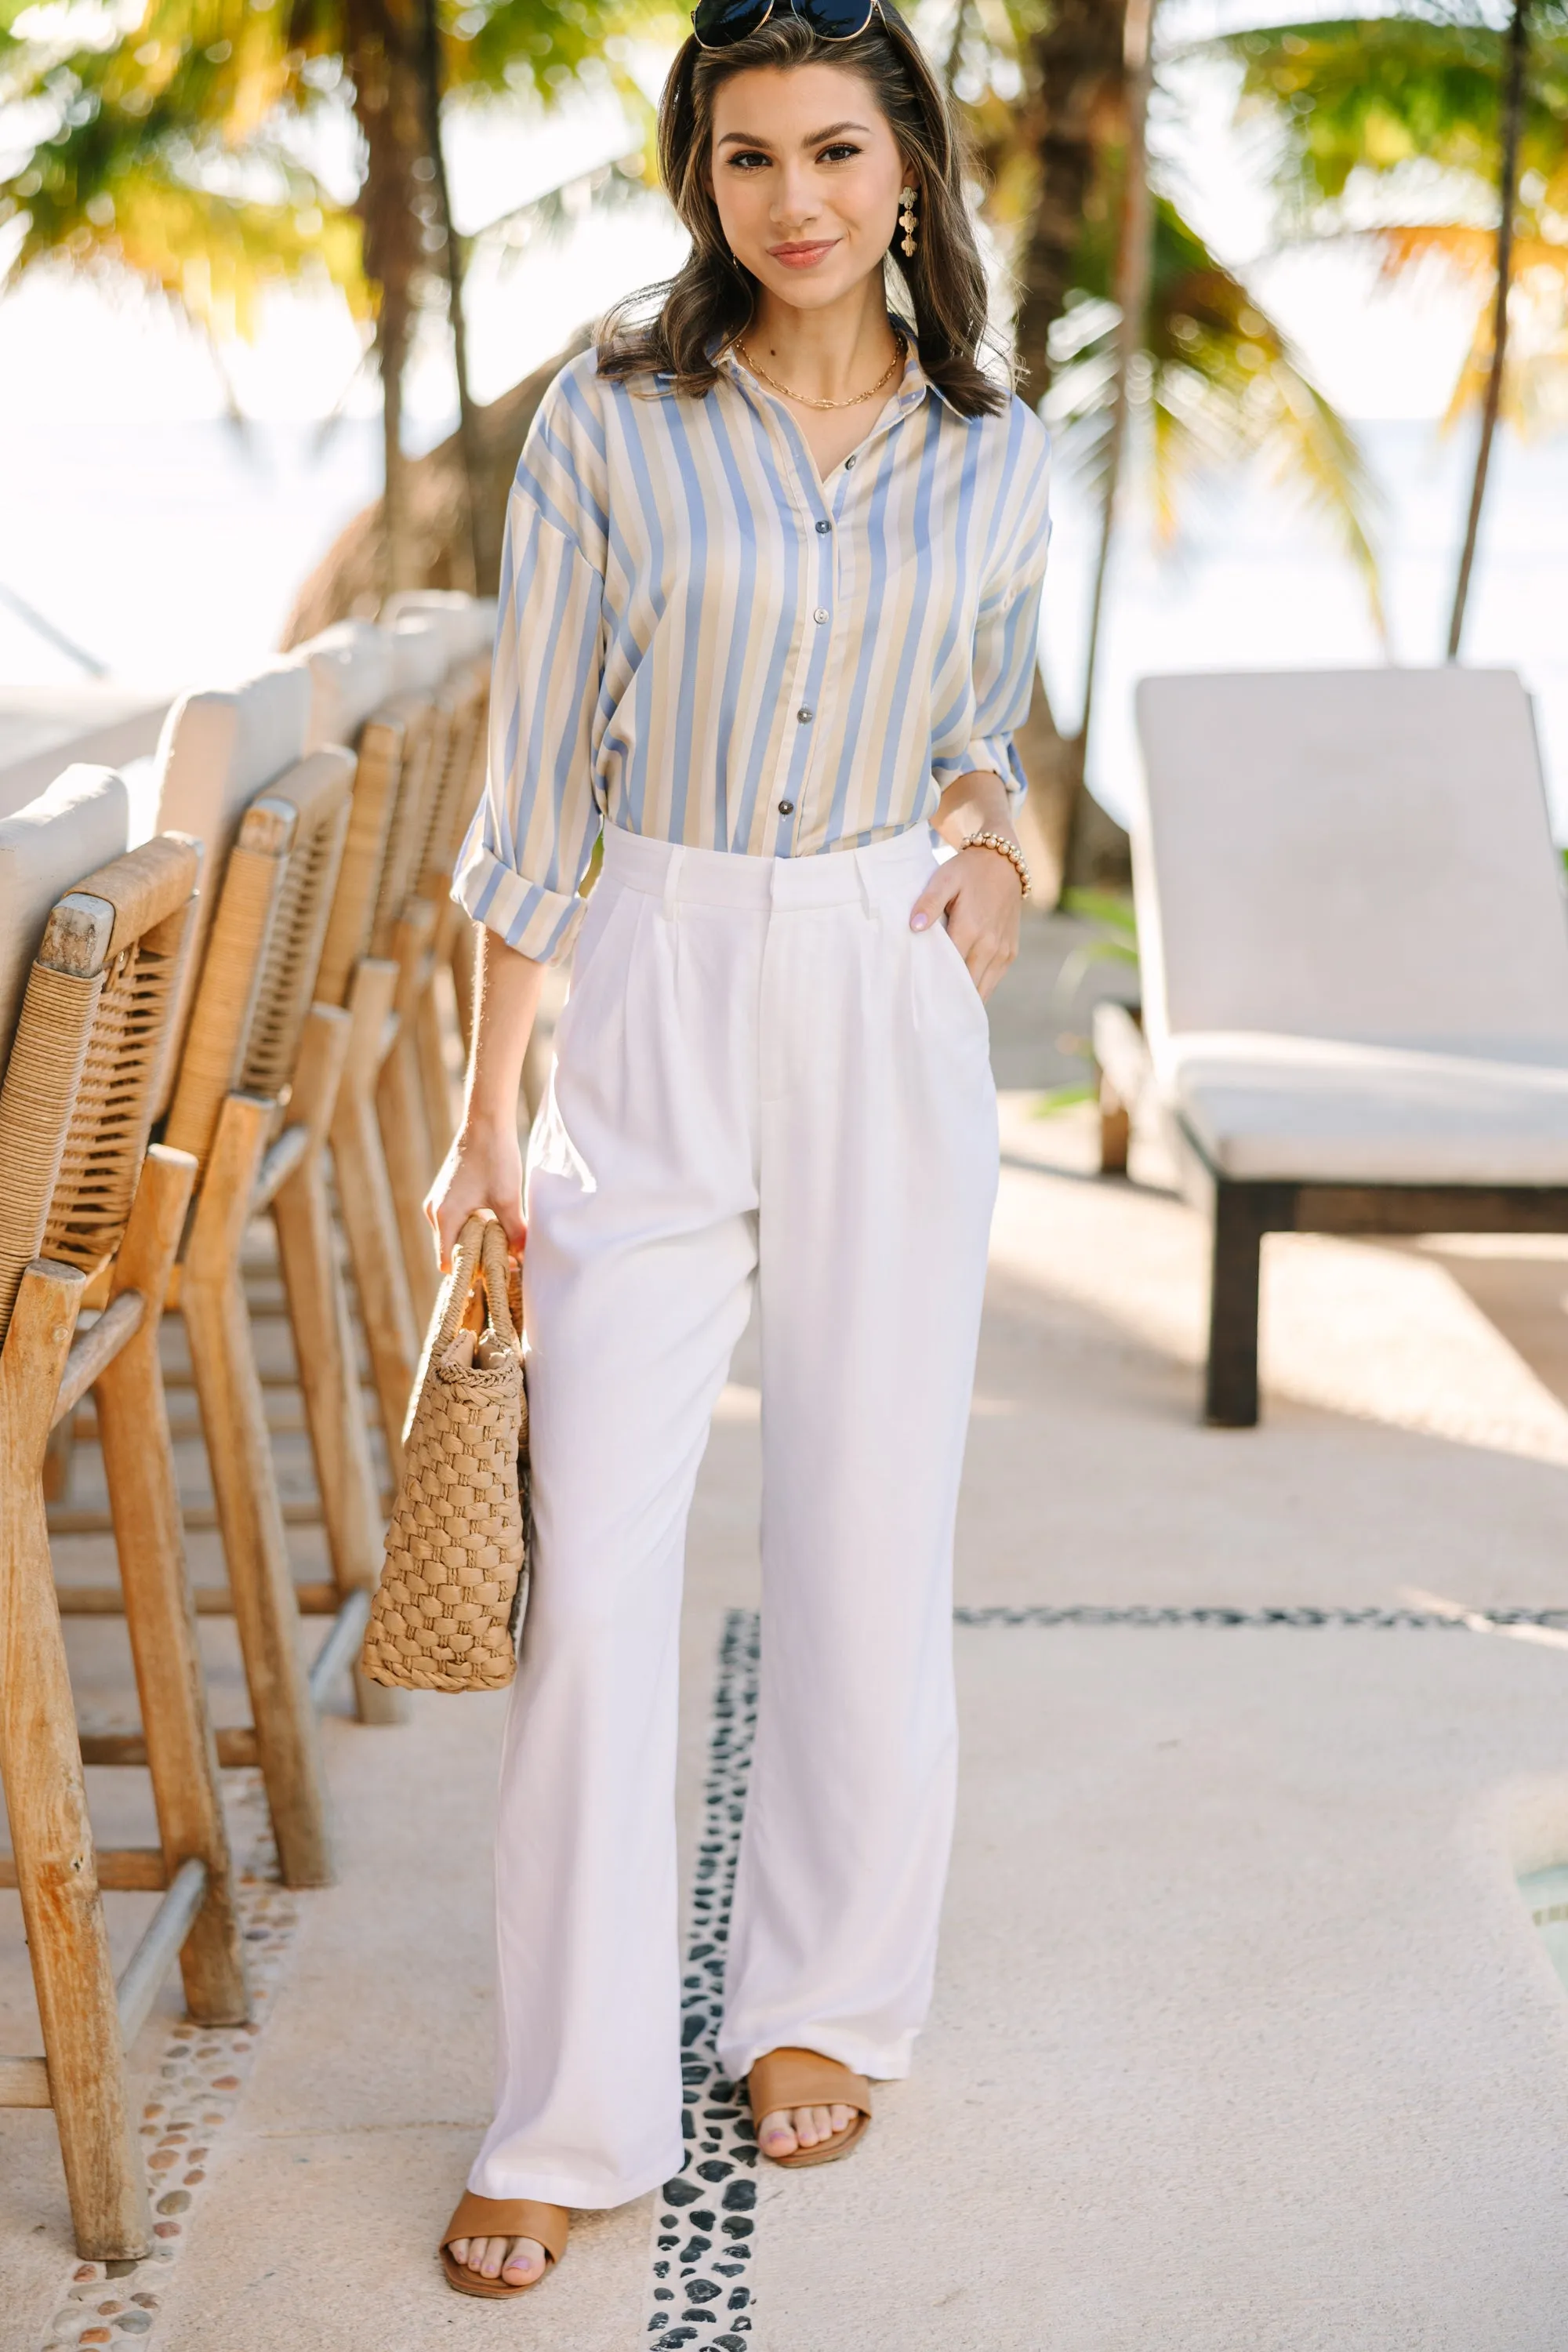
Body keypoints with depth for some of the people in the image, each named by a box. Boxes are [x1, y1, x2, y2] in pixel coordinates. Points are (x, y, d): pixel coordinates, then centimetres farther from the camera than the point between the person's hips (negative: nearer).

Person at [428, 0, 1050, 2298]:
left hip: (892, 1014, 2)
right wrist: (491, 1111, -4)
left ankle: (828, 1997, 31)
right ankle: (576, 2113, 11)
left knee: (868, 1537, 9)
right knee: (595, 1566, -2)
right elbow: (537, 775, -2)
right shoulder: (609, 426, -3)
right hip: (652, 1007, -2)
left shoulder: (993, 452, 4)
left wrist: (990, 834, -4)